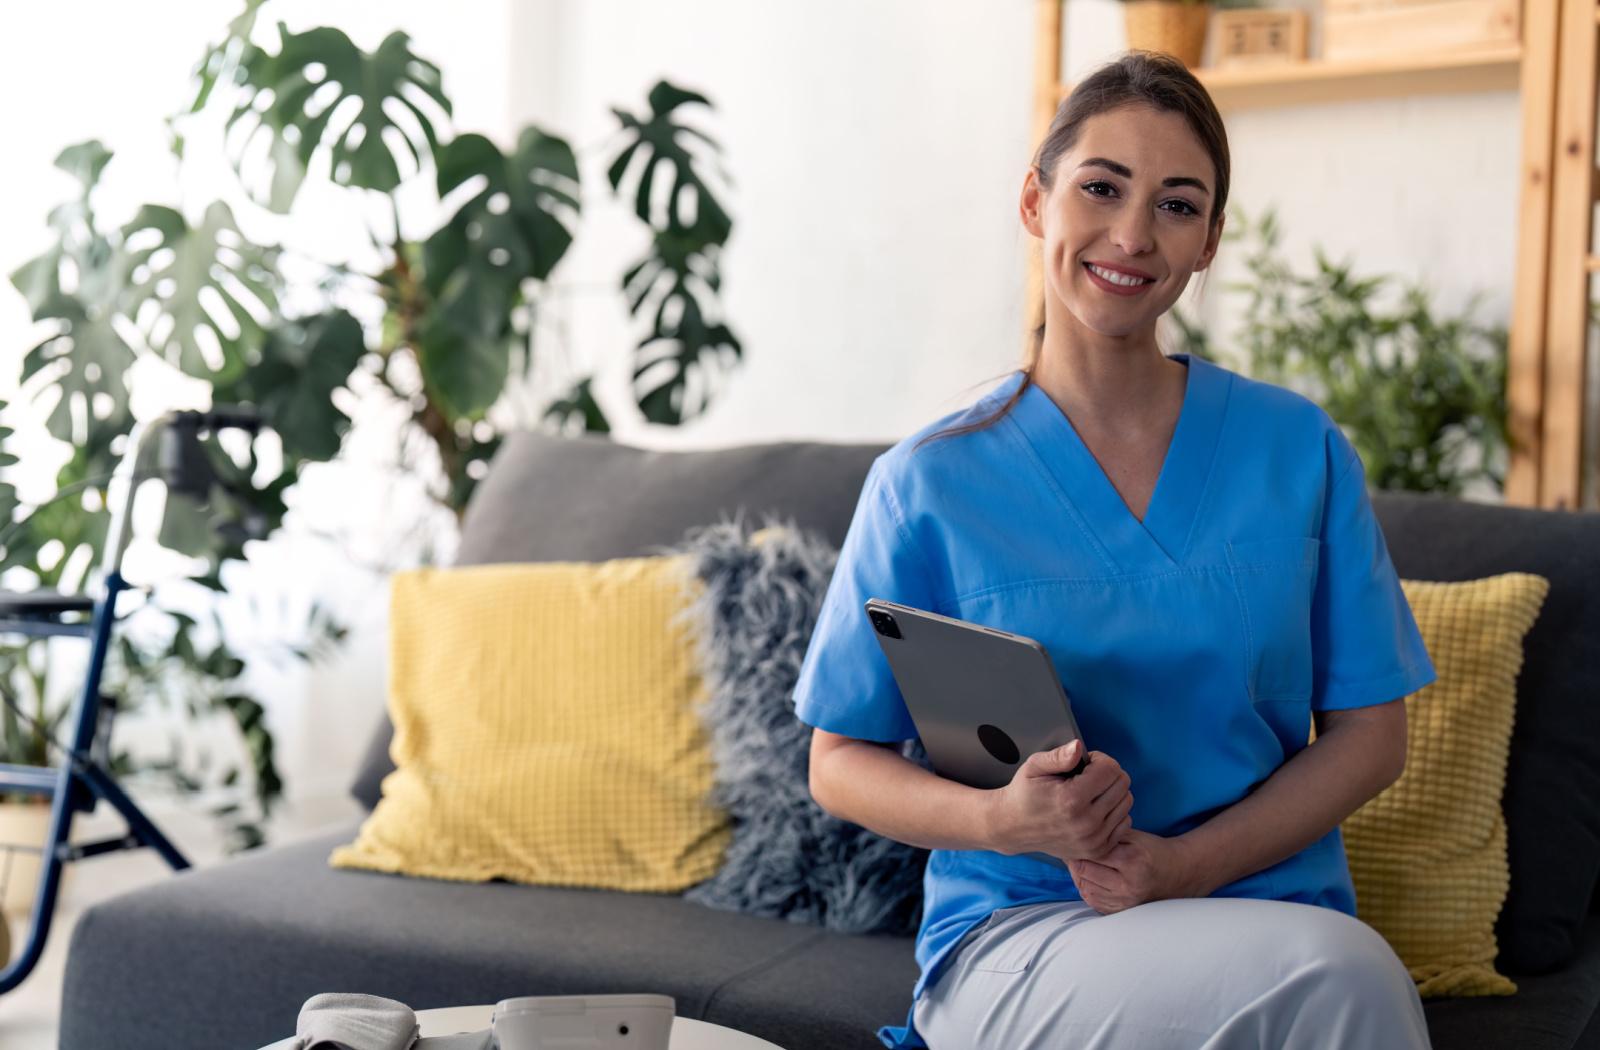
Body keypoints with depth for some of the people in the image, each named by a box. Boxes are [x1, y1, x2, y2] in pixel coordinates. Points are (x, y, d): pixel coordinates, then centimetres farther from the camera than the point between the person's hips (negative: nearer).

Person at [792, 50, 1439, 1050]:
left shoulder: (1301, 450, 6)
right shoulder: (929, 482, 1)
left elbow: (1370, 732, 6)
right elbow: (841, 762, 5)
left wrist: (1186, 864, -10)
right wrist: (998, 820, -16)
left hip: (1265, 912, 3)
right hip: (1017, 940, -2)